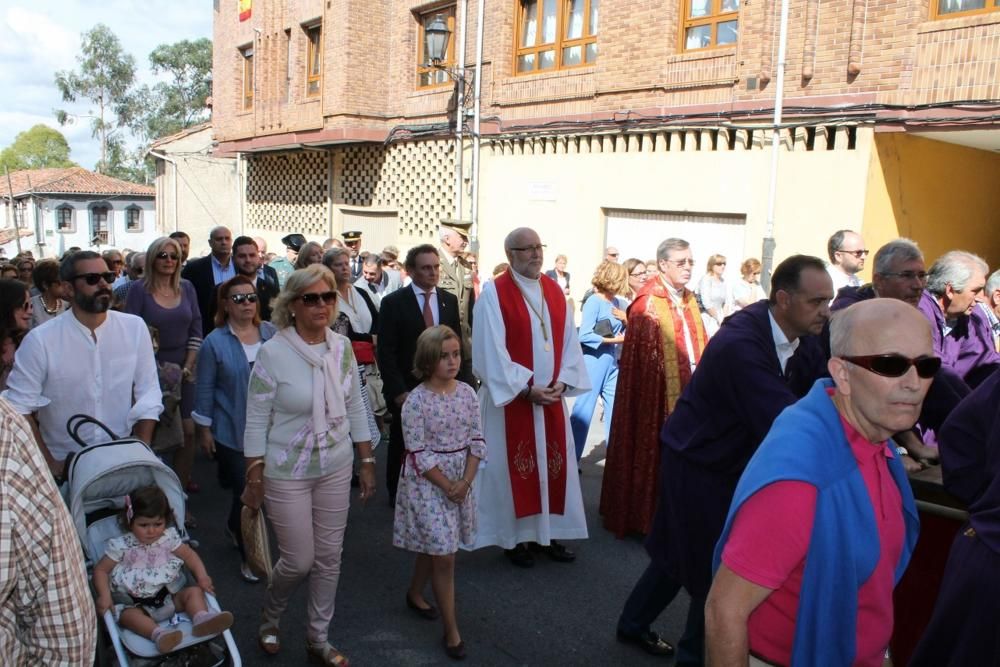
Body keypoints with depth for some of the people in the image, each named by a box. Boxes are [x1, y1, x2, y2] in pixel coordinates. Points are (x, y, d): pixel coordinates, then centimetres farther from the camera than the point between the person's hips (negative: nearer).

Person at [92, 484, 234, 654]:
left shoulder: (169, 537, -1)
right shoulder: (121, 546, -7)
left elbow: (189, 555, 5)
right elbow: (100, 570, -2)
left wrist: (202, 576, -12)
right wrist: (104, 596, -18)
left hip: (169, 595, 3)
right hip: (137, 604, -3)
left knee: (194, 591, -16)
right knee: (127, 615, -32)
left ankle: (201, 618, -41)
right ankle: (158, 633, -55)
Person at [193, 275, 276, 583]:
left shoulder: (271, 333, 0)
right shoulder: (215, 342, -7)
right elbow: (205, 389, -3)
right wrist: (204, 429, -2)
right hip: (231, 432, -3)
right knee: (245, 492, 1)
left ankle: (233, 527, 46)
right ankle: (248, 555, 20)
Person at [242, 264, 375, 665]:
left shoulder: (342, 347, -3)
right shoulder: (273, 353, -15)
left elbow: (356, 409, 6)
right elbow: (256, 422, -10)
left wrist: (367, 462, 6)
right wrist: (254, 480, -7)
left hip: (336, 469, 4)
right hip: (286, 474, -4)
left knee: (329, 557, 12)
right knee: (299, 561, 5)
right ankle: (269, 616, 39)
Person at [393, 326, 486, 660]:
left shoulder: (467, 392, -2)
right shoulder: (416, 400, -17)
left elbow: (476, 440, 1)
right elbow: (418, 453, -16)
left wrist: (465, 482, -9)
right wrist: (447, 486, -15)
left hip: (462, 480, 5)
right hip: (428, 483, -5)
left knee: (433, 546, 19)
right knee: (444, 555, -3)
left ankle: (414, 593, 45)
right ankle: (451, 630, 9)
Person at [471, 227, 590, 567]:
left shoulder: (555, 291, 8)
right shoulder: (494, 293, -9)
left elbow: (569, 341, 7)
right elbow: (490, 350, -14)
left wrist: (562, 382, -6)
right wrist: (525, 388, -16)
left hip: (552, 396, 5)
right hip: (510, 397, -5)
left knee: (554, 463, 10)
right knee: (513, 465, 3)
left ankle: (549, 533, 25)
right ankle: (515, 538, 17)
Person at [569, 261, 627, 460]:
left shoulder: (619, 302, 9)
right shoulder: (594, 302, -14)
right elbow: (584, 336, -20)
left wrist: (626, 318, -5)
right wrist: (613, 340, -16)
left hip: (612, 361, 8)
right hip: (593, 360, -8)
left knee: (616, 406, 12)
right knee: (583, 410, -3)